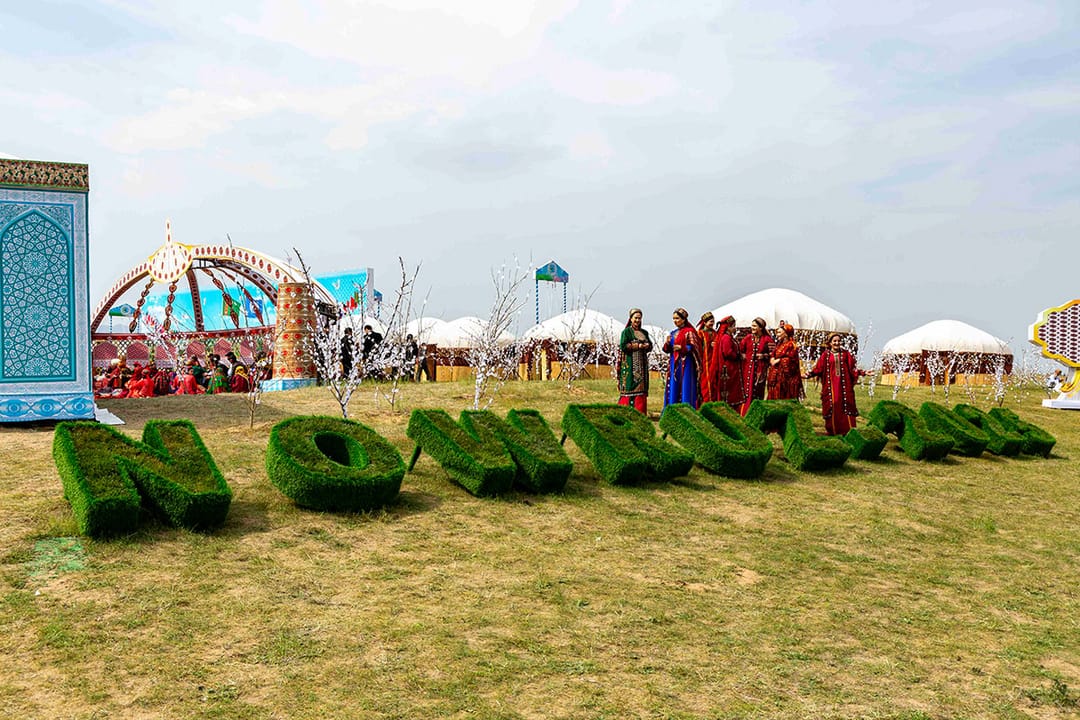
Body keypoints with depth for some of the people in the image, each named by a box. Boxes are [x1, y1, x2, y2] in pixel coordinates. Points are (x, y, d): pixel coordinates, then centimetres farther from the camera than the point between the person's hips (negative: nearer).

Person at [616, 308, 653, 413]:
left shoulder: (644, 332, 17)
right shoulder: (626, 331, -1)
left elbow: (650, 345, 15)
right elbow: (623, 346, -13)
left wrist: (646, 346, -8)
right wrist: (638, 346, -12)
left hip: (642, 364, 6)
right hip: (630, 364, -6)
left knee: (641, 387, 2)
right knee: (630, 387, -10)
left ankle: (640, 412, 3)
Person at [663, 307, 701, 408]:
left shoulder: (689, 332, -2)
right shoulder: (673, 333, 17)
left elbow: (694, 347, -8)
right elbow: (667, 350, 16)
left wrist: (681, 348, -20)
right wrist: (667, 343, -5)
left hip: (685, 363, -6)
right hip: (674, 363, 7)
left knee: (685, 387, -7)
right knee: (673, 388, 4)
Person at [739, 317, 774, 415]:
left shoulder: (767, 339, -3)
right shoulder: (748, 337, 3)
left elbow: (773, 352, 2)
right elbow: (740, 349, 12)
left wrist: (764, 355, -11)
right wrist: (743, 355, -2)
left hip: (760, 368, -2)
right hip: (748, 367, 2)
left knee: (758, 390, 4)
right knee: (747, 389, 1)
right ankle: (745, 412, 6)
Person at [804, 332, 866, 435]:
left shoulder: (845, 354, 7)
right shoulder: (826, 355, 5)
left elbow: (852, 368, 7)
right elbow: (818, 368, 2)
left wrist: (863, 373, -4)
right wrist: (807, 375, -8)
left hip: (844, 384, 1)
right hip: (830, 384, -1)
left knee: (845, 404, -2)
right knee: (831, 405, 0)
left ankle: (848, 430, 2)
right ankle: (831, 430, 8)